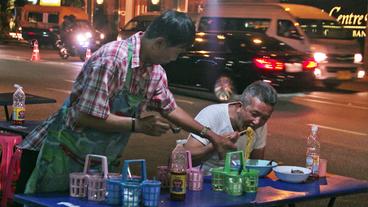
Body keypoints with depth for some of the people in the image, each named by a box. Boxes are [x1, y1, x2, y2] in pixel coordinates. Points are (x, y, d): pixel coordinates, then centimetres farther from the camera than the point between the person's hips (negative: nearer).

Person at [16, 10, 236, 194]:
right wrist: (139, 125, -23)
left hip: (102, 161, 8)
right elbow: (87, 117, -28)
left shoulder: (156, 71, 1)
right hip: (65, 154, -8)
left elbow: (170, 109, 18)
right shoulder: (112, 59, -25)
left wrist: (211, 135, 17)